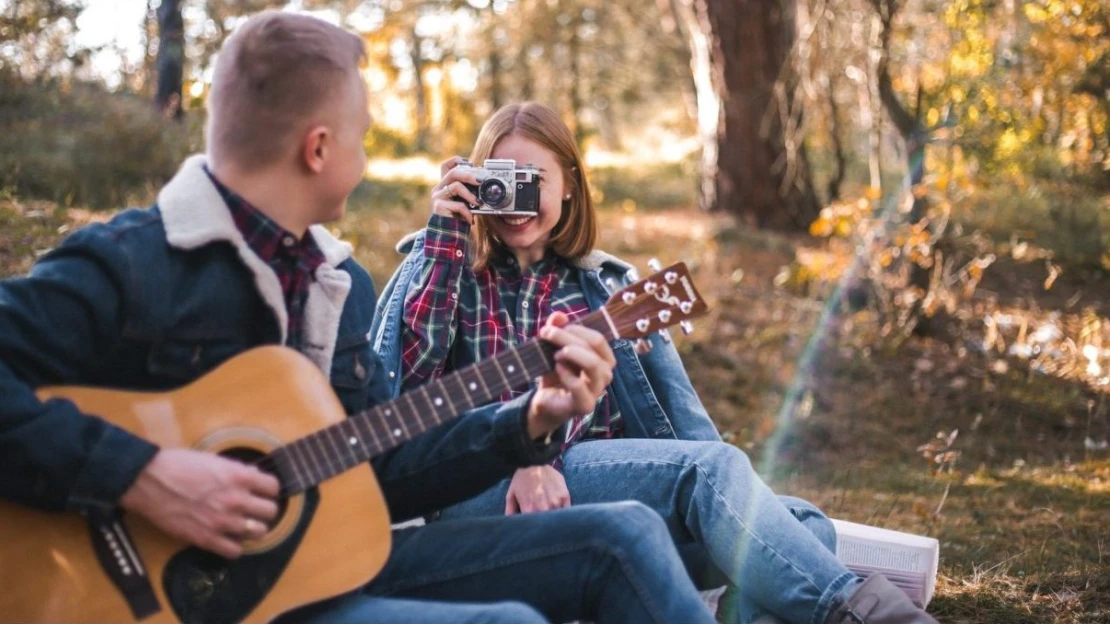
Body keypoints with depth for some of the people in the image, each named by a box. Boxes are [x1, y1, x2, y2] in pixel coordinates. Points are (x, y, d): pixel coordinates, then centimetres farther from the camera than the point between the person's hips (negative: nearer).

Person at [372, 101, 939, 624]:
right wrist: (441, 237, -3)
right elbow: (400, 379, -5)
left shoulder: (607, 287, 22)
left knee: (801, 529, -21)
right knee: (712, 467, -29)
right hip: (480, 498, -4)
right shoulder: (444, 269, 16)